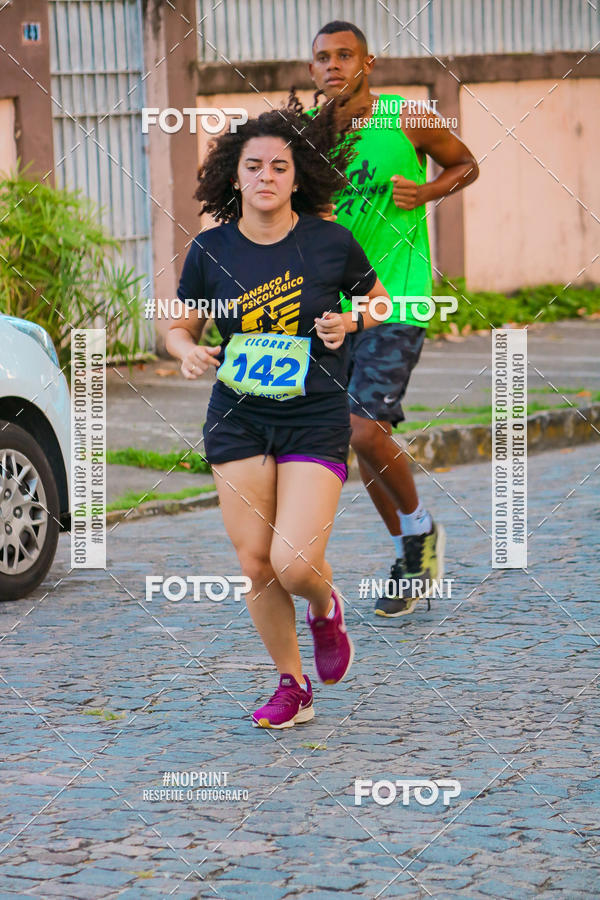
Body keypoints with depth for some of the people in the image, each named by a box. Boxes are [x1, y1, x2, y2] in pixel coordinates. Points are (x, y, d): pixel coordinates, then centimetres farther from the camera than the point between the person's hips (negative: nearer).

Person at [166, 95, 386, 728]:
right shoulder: (210, 250, -2)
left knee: (296, 564, -14)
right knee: (255, 565, 1)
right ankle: (291, 686, 21)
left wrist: (348, 324, -9)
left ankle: (326, 610, 23)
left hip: (316, 420, -2)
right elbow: (181, 326, 10)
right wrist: (188, 352, -12)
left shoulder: (329, 242, -6)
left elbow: (378, 300, 12)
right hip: (237, 419, 2)